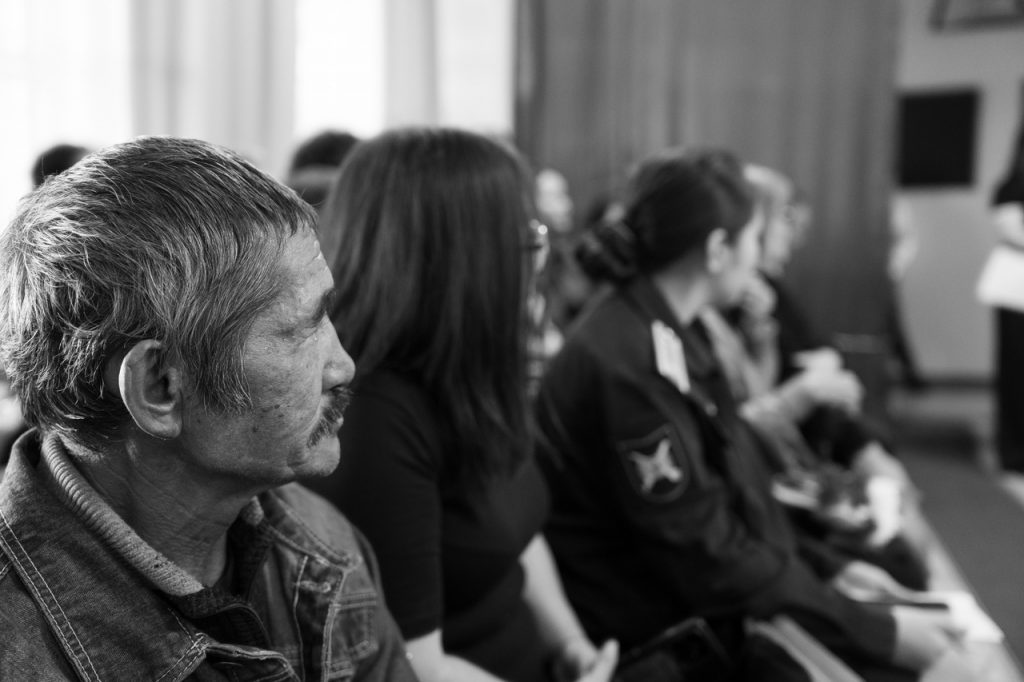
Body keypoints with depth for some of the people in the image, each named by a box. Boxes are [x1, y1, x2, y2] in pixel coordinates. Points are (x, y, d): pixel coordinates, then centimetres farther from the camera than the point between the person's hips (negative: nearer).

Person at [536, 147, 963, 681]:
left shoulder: (670, 330, 4)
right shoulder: (628, 365, -25)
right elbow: (709, 558, -22)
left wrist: (824, 568, 7)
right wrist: (882, 631, -16)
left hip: (694, 587, 8)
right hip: (665, 626, -8)